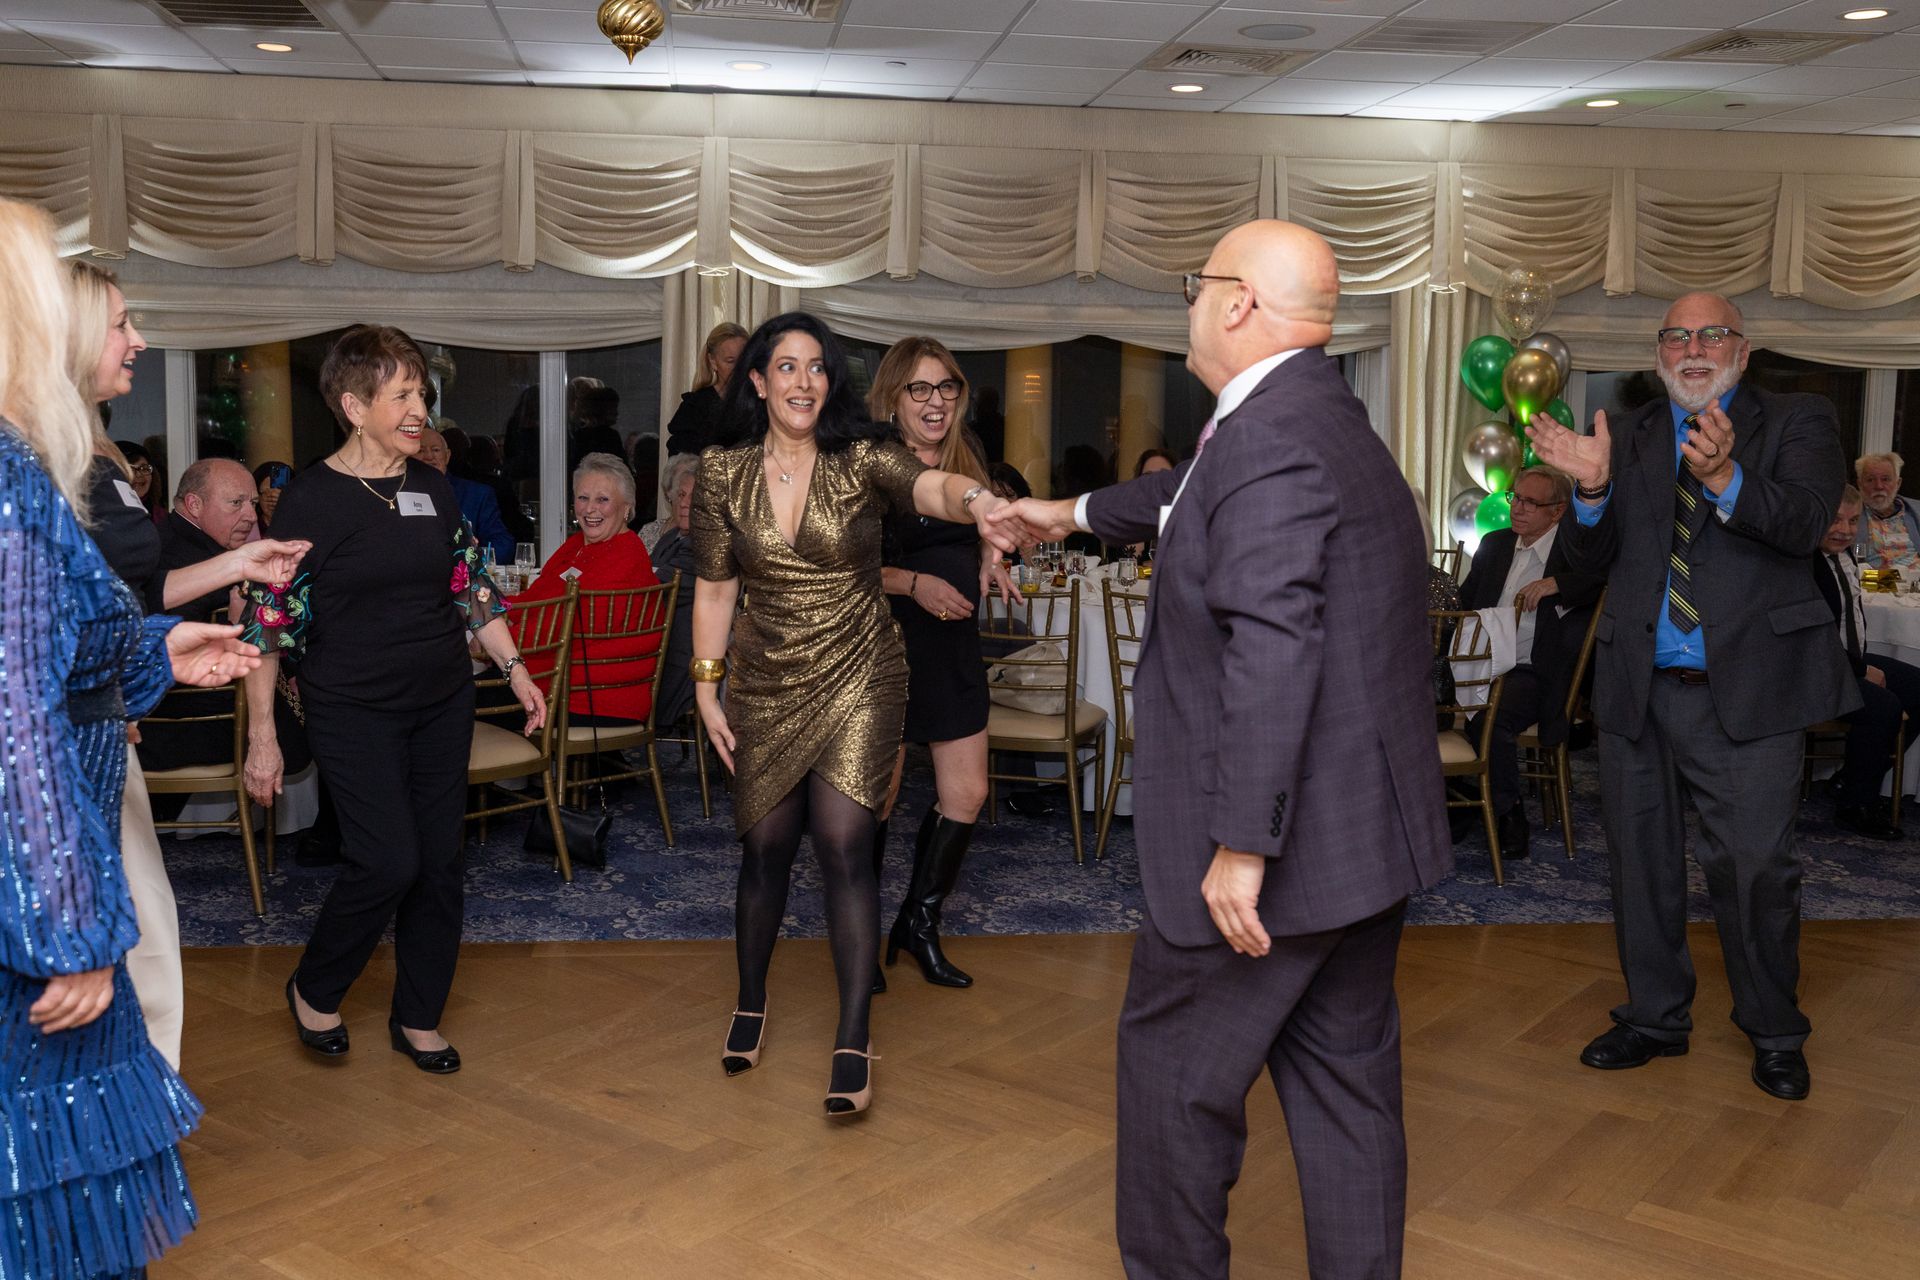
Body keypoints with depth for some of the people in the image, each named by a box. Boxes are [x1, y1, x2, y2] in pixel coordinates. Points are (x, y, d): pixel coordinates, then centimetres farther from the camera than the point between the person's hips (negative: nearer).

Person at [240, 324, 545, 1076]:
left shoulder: (432, 488, 5)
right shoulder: (311, 498, -11)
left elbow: (471, 586, 14)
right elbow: (267, 621, -8)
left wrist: (514, 668, 7)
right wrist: (262, 735, -10)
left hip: (441, 704, 5)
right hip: (353, 711, -5)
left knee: (440, 862, 6)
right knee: (388, 862, -13)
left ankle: (418, 1017, 23)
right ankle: (313, 992, 15)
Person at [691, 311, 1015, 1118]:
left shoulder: (862, 461, -9)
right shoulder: (723, 474, -3)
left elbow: (928, 487, -31)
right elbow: (714, 590, 4)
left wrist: (973, 500, -53)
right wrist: (705, 688, 3)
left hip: (858, 679, -2)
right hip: (766, 683, 2)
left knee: (843, 844, -11)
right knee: (766, 847, 10)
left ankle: (853, 1044, -4)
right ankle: (751, 1002, 36)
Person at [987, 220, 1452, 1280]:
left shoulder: (1267, 436, -20)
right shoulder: (1322, 417, 12)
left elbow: (1272, 652, -29)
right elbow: (1202, 490, 31)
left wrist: (1241, 846, -27)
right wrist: (1077, 513, 45)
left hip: (1284, 838, -9)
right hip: (1367, 828, 10)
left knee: (1176, 1071, 9)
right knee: (1346, 1074, 17)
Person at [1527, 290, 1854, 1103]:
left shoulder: (1796, 425, 3)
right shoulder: (1628, 440, 12)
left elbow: (1805, 523, -15)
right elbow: (1589, 559, 5)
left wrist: (1725, 479, -33)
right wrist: (1592, 488, -14)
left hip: (1744, 690, -3)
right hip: (1636, 691, 4)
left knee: (1755, 868, -2)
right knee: (1641, 862, 13)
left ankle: (1773, 1034, 19)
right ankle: (1655, 1017, 30)